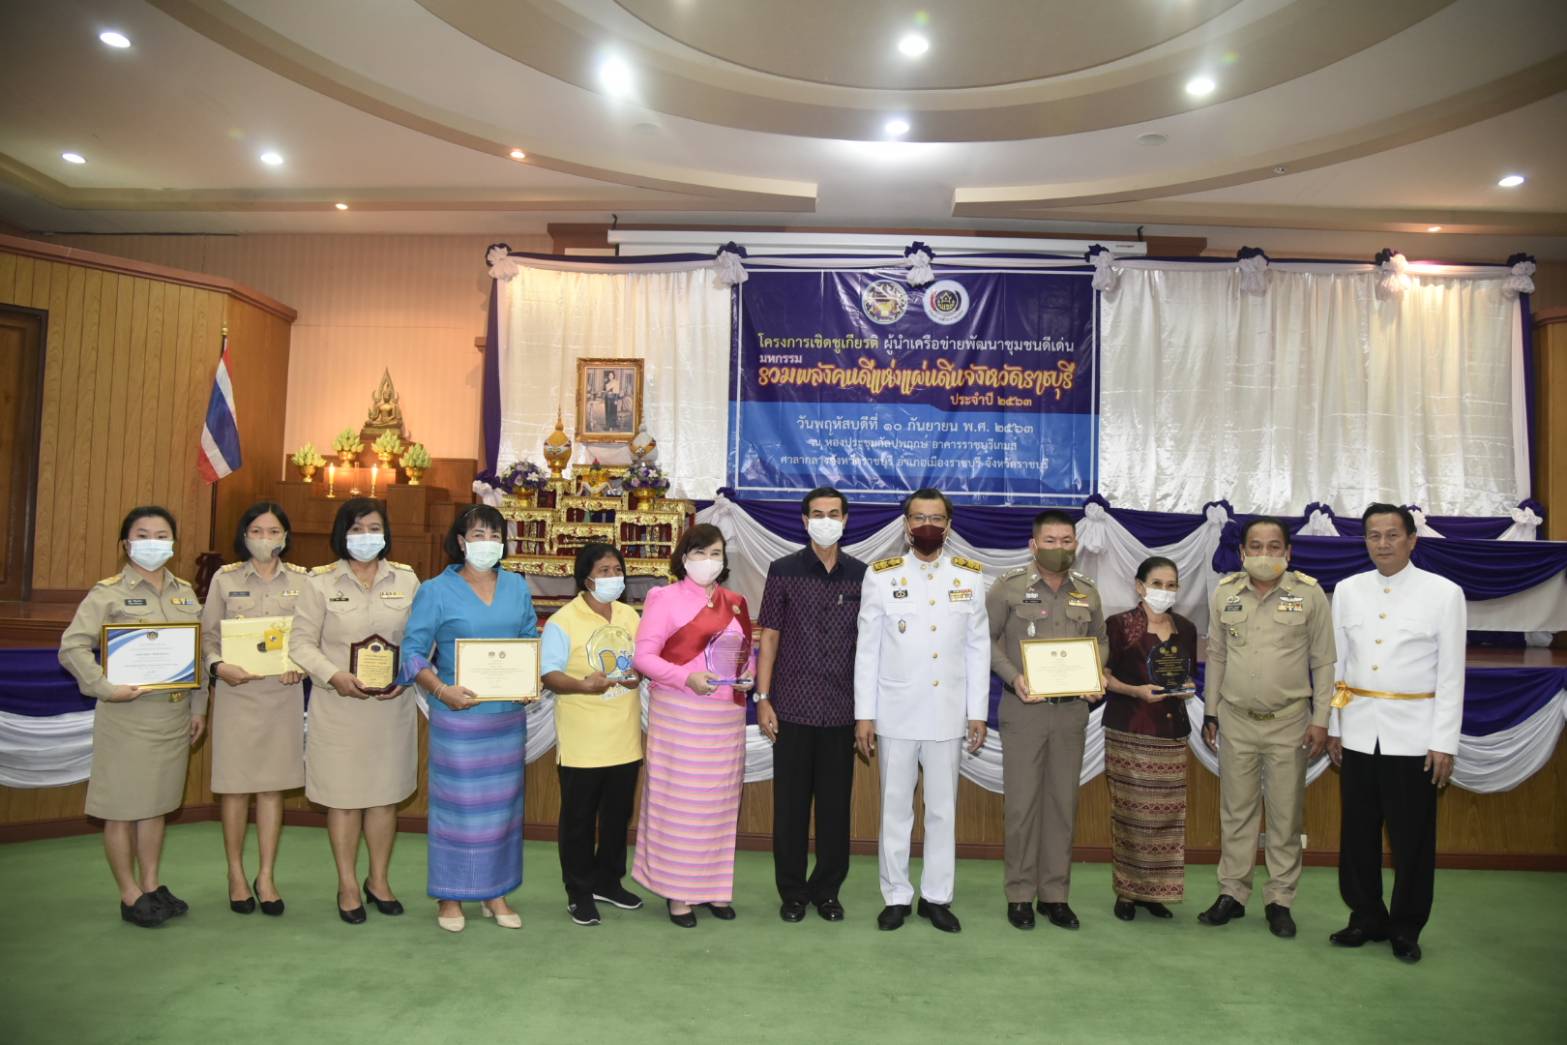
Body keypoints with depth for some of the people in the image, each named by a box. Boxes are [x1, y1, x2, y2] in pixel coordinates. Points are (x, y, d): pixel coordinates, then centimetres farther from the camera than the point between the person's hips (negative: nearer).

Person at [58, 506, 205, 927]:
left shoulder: (186, 593, 11)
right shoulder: (107, 593, -5)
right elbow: (72, 647, -13)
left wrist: (199, 707, 11)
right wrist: (105, 687, -22)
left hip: (175, 715, 5)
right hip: (127, 715, -5)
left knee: (157, 803, 14)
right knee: (122, 807, 3)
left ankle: (151, 886, 26)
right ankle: (130, 895, 16)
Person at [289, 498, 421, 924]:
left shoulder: (406, 579, 5)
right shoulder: (321, 582, 0)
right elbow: (302, 642, -3)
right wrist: (335, 676, -18)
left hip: (392, 706, 2)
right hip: (339, 706, -2)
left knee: (386, 794, 11)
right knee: (344, 796, 6)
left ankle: (379, 880, 29)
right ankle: (347, 885, 23)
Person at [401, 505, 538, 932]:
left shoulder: (517, 587, 9)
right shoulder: (436, 591, -3)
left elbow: (532, 642, 14)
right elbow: (413, 651, -5)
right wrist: (443, 690, -19)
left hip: (509, 716, 4)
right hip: (458, 717, -4)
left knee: (503, 801, 11)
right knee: (457, 803, 3)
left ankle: (495, 892, 25)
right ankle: (451, 897, 20)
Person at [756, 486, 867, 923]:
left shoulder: (861, 575, 5)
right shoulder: (783, 571, 1)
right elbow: (769, 636, 1)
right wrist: (763, 698, -4)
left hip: (842, 710, 1)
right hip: (793, 707, -1)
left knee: (835, 805, 9)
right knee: (790, 804, 7)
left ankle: (827, 890, 25)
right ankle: (793, 892, 21)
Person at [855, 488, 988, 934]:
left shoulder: (970, 576, 4)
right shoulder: (881, 575, -1)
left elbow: (978, 648, 5)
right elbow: (867, 649, -1)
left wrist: (978, 712, 2)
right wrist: (863, 715, -4)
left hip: (948, 713, 1)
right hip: (895, 713, -1)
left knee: (943, 809, 9)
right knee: (895, 807, 8)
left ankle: (937, 897, 22)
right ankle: (896, 896, 20)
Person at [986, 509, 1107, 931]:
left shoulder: (1088, 592, 8)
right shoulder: (1009, 587, -4)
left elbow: (1099, 641, 18)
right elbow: (986, 638, -1)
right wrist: (1013, 677, -15)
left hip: (1072, 709, 4)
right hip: (1024, 708, -3)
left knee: (1063, 802, 9)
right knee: (1022, 802, 1)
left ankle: (1055, 893, 20)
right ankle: (1020, 894, 15)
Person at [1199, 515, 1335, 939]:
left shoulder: (1309, 594, -4)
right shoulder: (1225, 593, 2)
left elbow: (1323, 662, 0)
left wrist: (1320, 720, -4)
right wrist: (1210, 713, 9)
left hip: (1289, 721, -2)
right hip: (1236, 719, 2)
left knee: (1286, 815, 6)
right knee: (1236, 811, 10)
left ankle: (1279, 900, 19)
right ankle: (1232, 894, 21)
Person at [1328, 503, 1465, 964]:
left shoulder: (1443, 593, -4)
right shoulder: (1348, 590, 5)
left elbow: (1451, 673, -4)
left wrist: (1444, 742, -7)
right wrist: (1331, 726, 7)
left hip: (1412, 734, -3)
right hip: (1358, 731, 3)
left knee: (1412, 837, 6)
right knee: (1358, 832, 10)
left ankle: (1406, 927, 22)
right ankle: (1366, 917, 26)